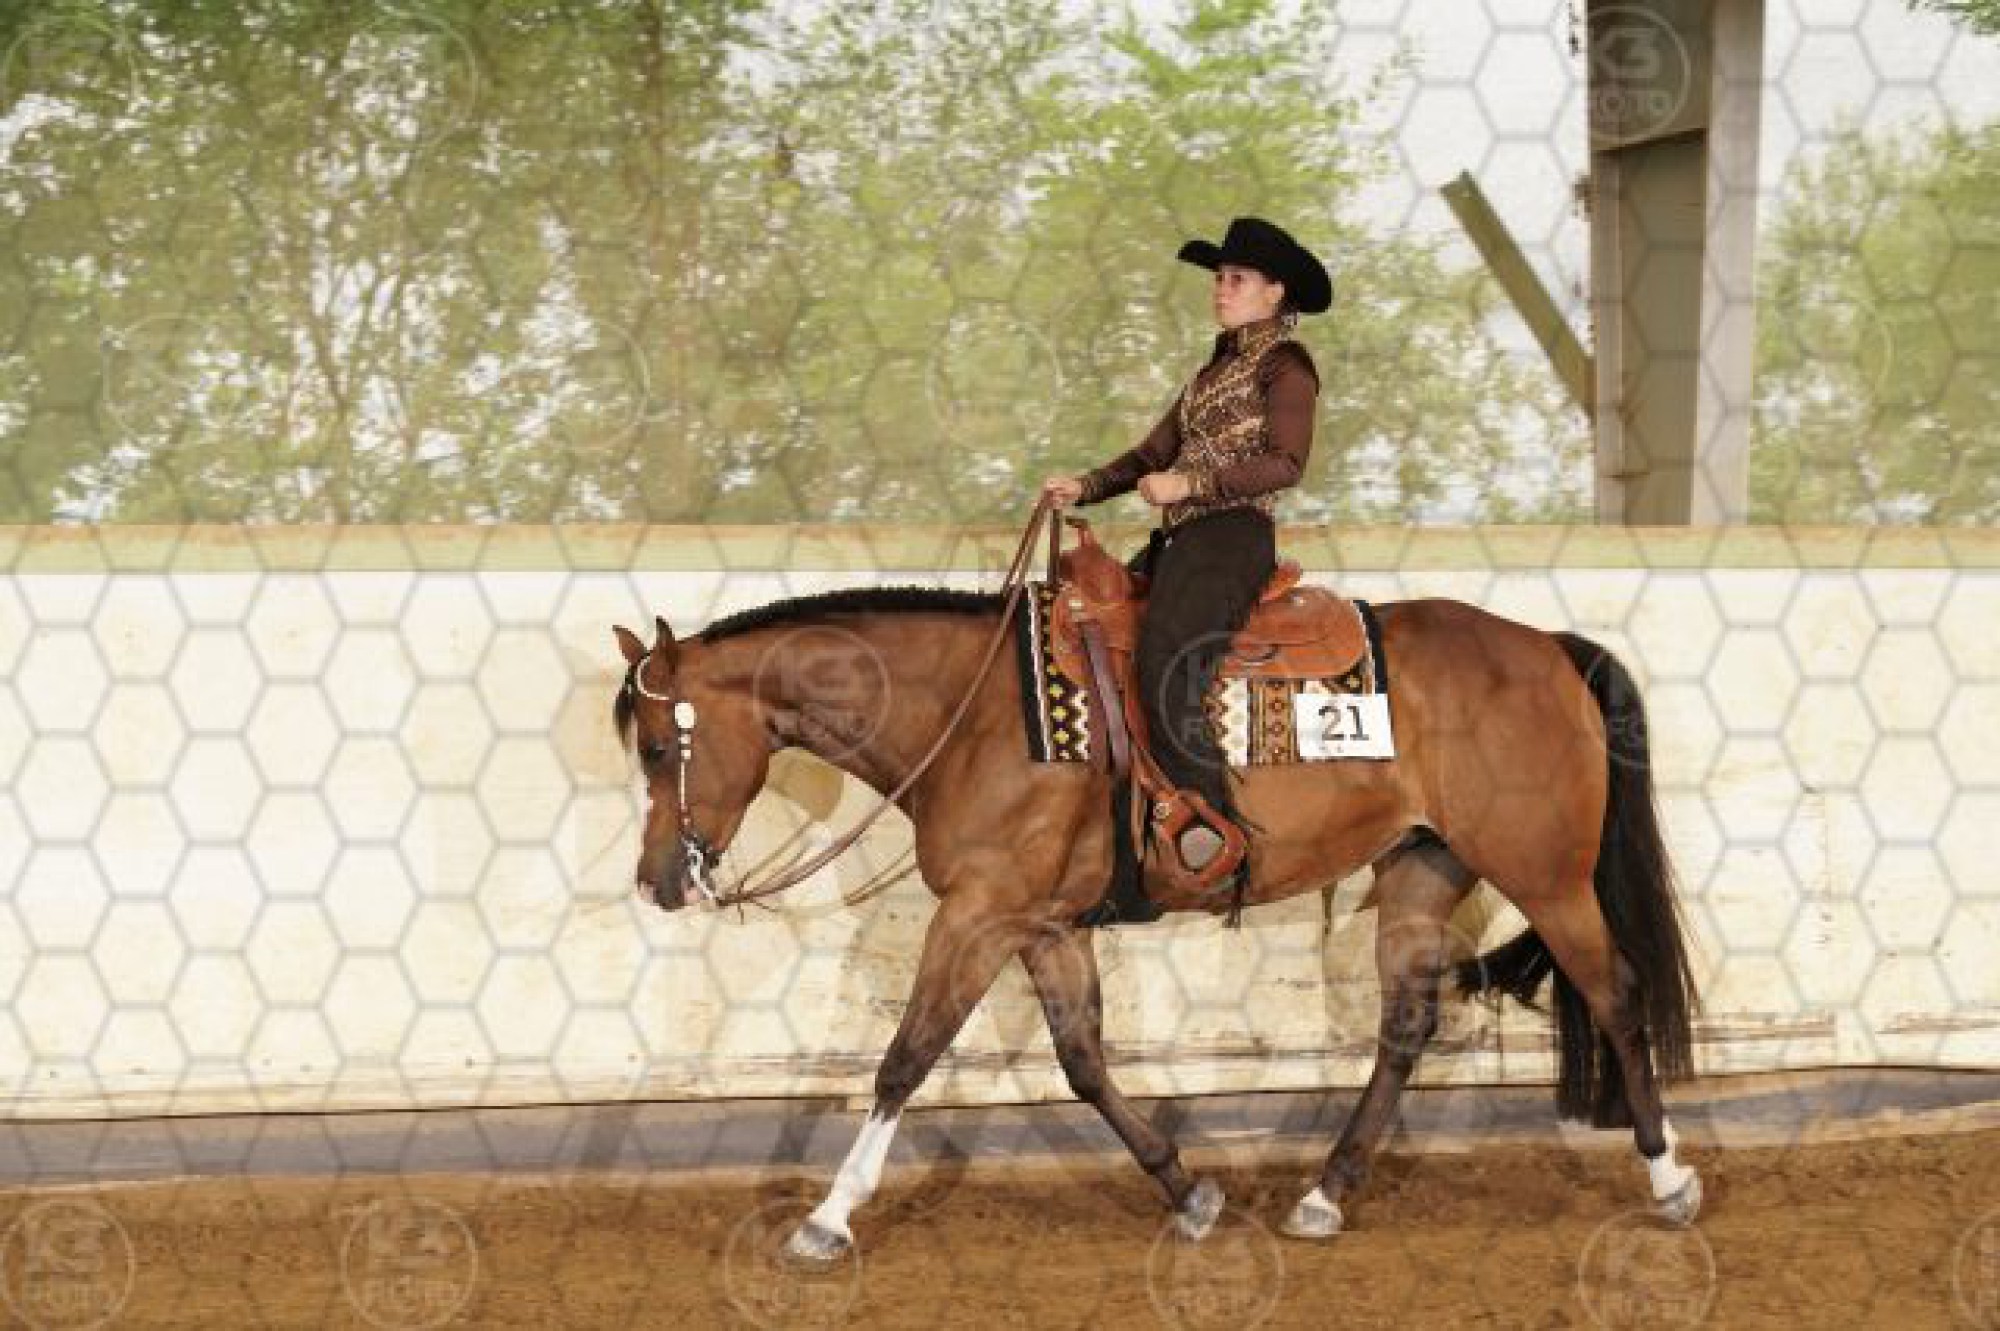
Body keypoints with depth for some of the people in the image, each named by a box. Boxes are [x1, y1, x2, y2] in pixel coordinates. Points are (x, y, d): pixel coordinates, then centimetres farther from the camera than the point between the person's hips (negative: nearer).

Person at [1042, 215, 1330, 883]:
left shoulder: (1284, 365, -2)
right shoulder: (1216, 370, 24)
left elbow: (1285, 462, -14)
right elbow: (1154, 453, 24)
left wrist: (1188, 484, -19)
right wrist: (1085, 487, 8)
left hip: (1235, 530, -10)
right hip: (1180, 534, 10)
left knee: (1168, 650, -30)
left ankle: (1209, 812, -32)